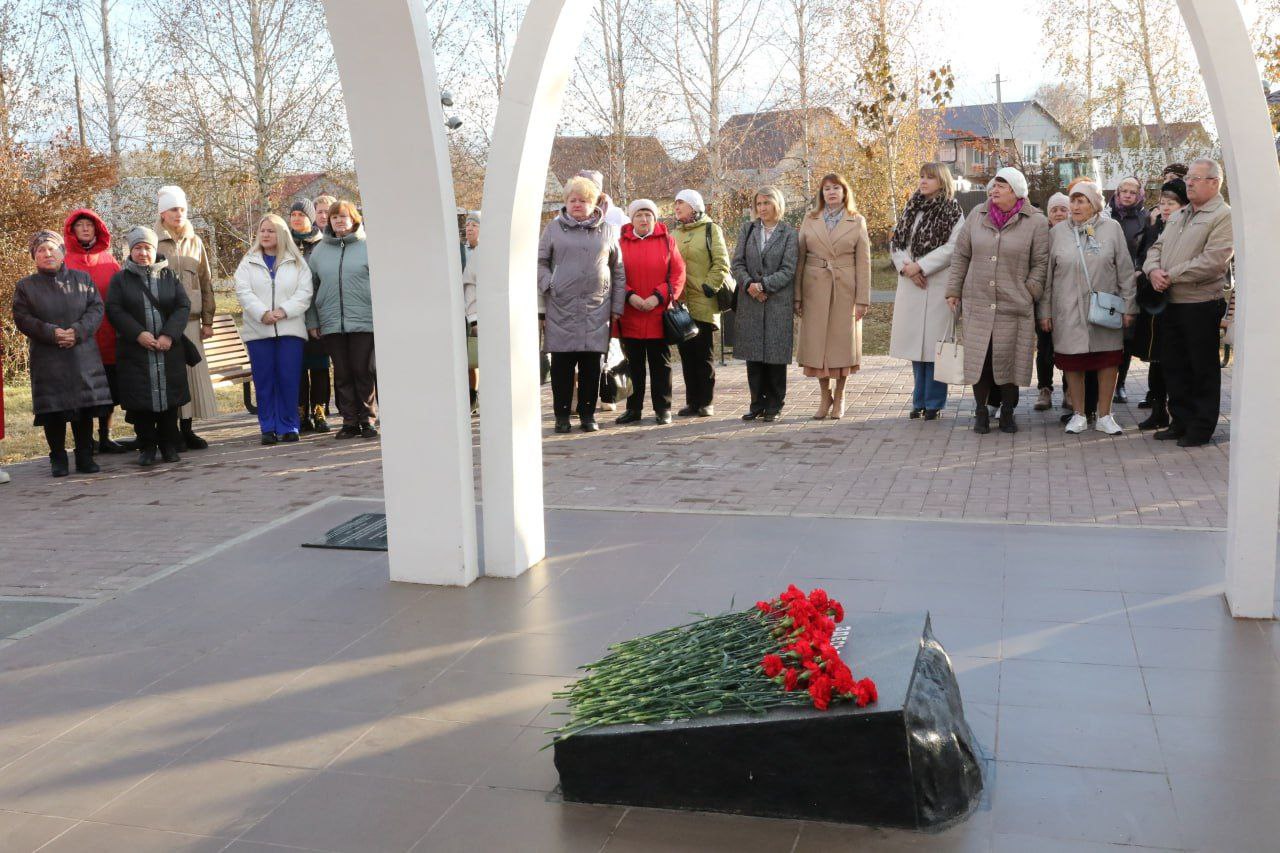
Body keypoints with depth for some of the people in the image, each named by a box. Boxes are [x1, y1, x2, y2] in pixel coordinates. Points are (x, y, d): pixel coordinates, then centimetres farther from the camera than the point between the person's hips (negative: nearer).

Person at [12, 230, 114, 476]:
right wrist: (52, 333, -15)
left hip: (83, 356, 1)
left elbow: (96, 308, 2)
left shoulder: (82, 279, 10)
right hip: (47, 359, -1)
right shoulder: (25, 286, 7)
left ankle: (85, 456, 13)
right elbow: (22, 319, 0)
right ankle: (58, 459, 10)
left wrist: (78, 331, -14)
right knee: (53, 412, -1)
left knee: (85, 409, 2)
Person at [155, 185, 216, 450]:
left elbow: (206, 283, 15)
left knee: (193, 373, 2)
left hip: (191, 320, 4)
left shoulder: (195, 242, 14)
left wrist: (207, 320, 10)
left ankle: (187, 429, 11)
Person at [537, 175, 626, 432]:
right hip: (562, 307, -1)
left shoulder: (606, 231, 12)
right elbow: (540, 262, 10)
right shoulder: (554, 228, 8)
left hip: (597, 308, 1)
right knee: (562, 364, 0)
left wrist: (617, 305, 8)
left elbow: (618, 270, 14)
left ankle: (587, 414, 12)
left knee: (592, 364, 2)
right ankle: (562, 415, 9)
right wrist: (549, 286, -8)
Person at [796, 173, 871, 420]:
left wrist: (863, 299, -5)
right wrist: (797, 297, -2)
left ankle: (839, 398, 18)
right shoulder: (809, 221, 8)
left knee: (842, 342, 4)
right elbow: (799, 259, 5)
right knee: (816, 342, 2)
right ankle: (825, 397, 16)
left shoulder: (857, 221, 5)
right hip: (815, 288, 1)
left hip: (845, 289, -1)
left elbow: (863, 262, 1)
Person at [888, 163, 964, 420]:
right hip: (910, 284, 5)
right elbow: (896, 242, 10)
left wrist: (920, 266, -15)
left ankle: (934, 403, 4)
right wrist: (906, 267, -8)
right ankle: (919, 401, 15)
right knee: (914, 342, 7)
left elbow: (952, 248, -12)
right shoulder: (911, 209, 14)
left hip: (938, 285, -5)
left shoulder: (953, 213, -1)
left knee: (933, 343, -4)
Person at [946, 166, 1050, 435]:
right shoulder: (977, 215, 7)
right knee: (979, 357, 3)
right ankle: (981, 411, 16)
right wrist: (953, 290, 9)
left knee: (1009, 358, 2)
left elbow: (1040, 264, 1)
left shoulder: (1035, 222, -1)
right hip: (977, 304, 2)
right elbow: (961, 254, 11)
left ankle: (1007, 412, 17)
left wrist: (1029, 292, -7)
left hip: (1014, 306, -2)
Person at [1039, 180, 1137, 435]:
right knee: (1073, 362, 5)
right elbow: (1047, 275, 6)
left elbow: (1125, 270, 3)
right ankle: (1079, 415, 19)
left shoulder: (1112, 228, 2)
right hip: (1069, 311, 0)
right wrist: (1044, 311, 4)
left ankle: (1104, 416, 17)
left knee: (1109, 360, 3)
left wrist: (1128, 307, 1)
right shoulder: (1058, 232, 3)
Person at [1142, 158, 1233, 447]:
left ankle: (1201, 427, 12)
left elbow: (1212, 261, -21)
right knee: (1174, 365, 13)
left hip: (1201, 304, -8)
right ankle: (1181, 421, 25)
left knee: (1203, 369, 3)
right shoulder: (1179, 215, 17)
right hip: (1171, 304, 8)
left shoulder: (1224, 216, -10)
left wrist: (1171, 275, -17)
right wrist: (1153, 269, -6)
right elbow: (1157, 247, 16)